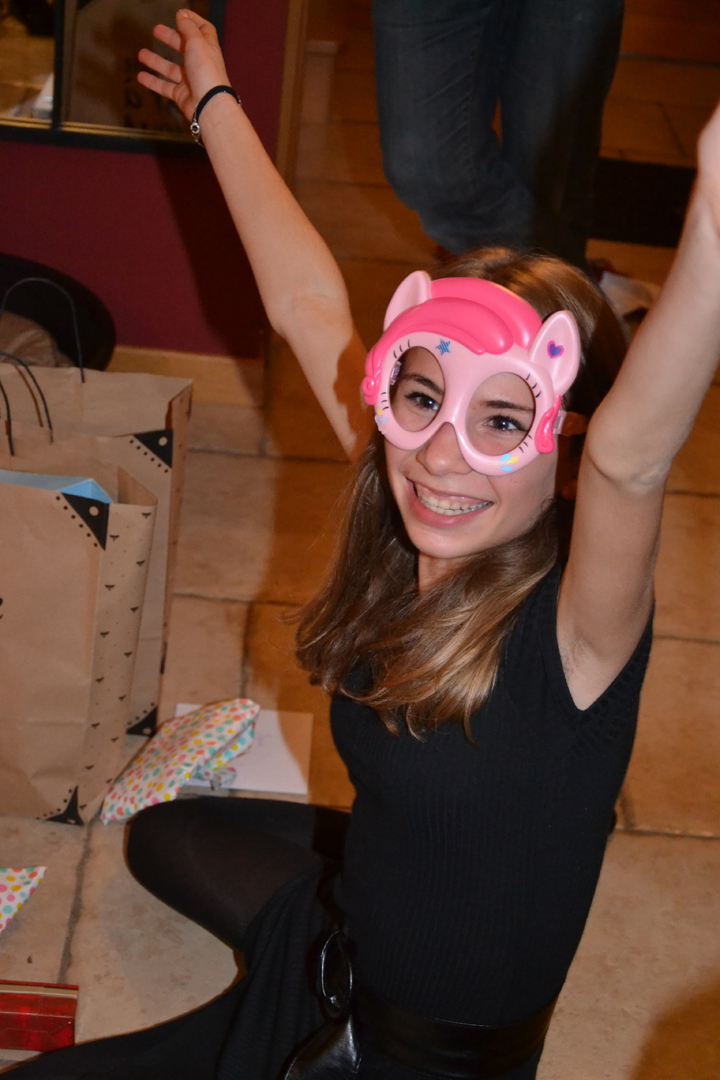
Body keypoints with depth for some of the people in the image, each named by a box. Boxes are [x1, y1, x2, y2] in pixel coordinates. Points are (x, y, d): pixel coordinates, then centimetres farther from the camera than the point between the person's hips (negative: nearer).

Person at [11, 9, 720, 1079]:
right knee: (164, 833, 33)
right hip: (340, 941, 7)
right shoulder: (409, 543, -14)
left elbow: (631, 450, -55)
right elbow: (307, 303, -4)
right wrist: (214, 103, 7)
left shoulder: (574, 626, -32)